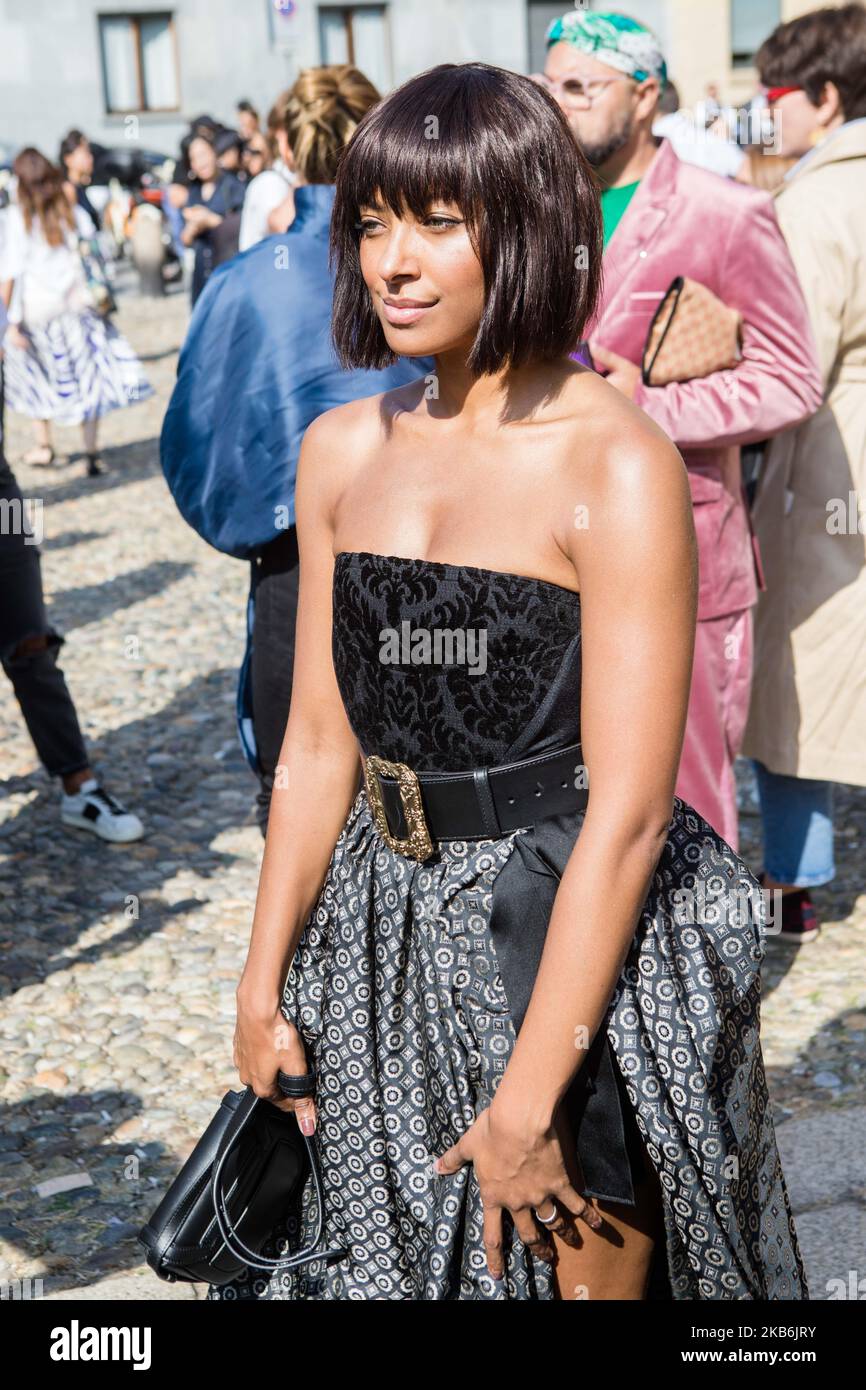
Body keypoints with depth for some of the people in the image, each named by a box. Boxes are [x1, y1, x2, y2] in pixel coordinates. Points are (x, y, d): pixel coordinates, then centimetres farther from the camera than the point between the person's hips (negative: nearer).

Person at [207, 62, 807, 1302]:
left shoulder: (618, 464, -17)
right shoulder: (343, 449, 2)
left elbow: (625, 815, -18)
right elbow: (318, 747, 7)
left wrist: (529, 1099, -17)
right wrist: (265, 981, 5)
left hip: (581, 938, -5)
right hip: (385, 935, 6)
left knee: (581, 1270, 13)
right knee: (388, 1259, 21)